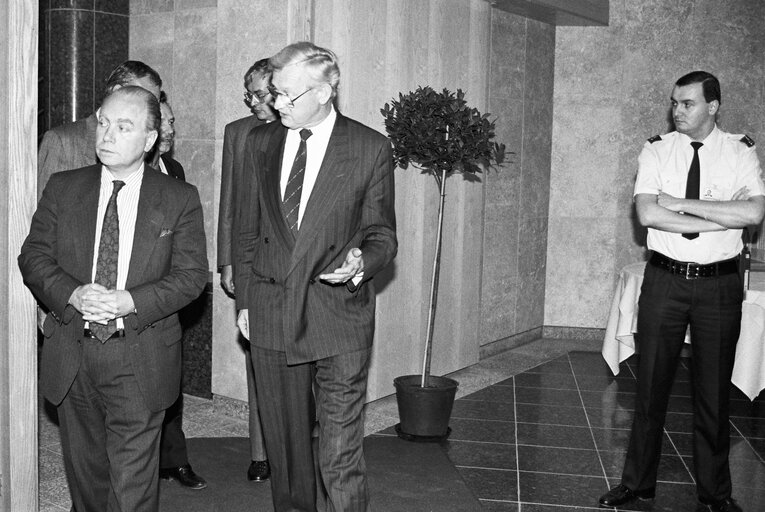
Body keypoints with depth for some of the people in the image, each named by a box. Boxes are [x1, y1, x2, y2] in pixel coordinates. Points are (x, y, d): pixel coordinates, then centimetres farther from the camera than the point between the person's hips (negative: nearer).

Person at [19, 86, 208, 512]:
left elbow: (191, 275, -5)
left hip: (141, 364, -3)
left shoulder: (180, 199, 0)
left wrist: (131, 302, -19)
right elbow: (34, 257, 3)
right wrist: (72, 295, -17)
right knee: (85, 475, 16)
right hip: (71, 357, 3)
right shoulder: (63, 189, 7)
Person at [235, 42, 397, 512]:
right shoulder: (260, 143, 8)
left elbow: (382, 234, 2)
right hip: (270, 312, 4)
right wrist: (245, 299, 12)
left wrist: (361, 262, -20)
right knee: (285, 442, 15)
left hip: (339, 317, -4)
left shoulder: (371, 149, -4)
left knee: (341, 454, -2)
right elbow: (249, 229, 14)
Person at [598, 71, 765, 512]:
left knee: (714, 390, 8)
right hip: (664, 278, 1)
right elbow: (648, 214, -13)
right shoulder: (657, 150, 2)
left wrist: (683, 204, -16)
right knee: (652, 385, 6)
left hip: (719, 282, 0)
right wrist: (720, 220, -14)